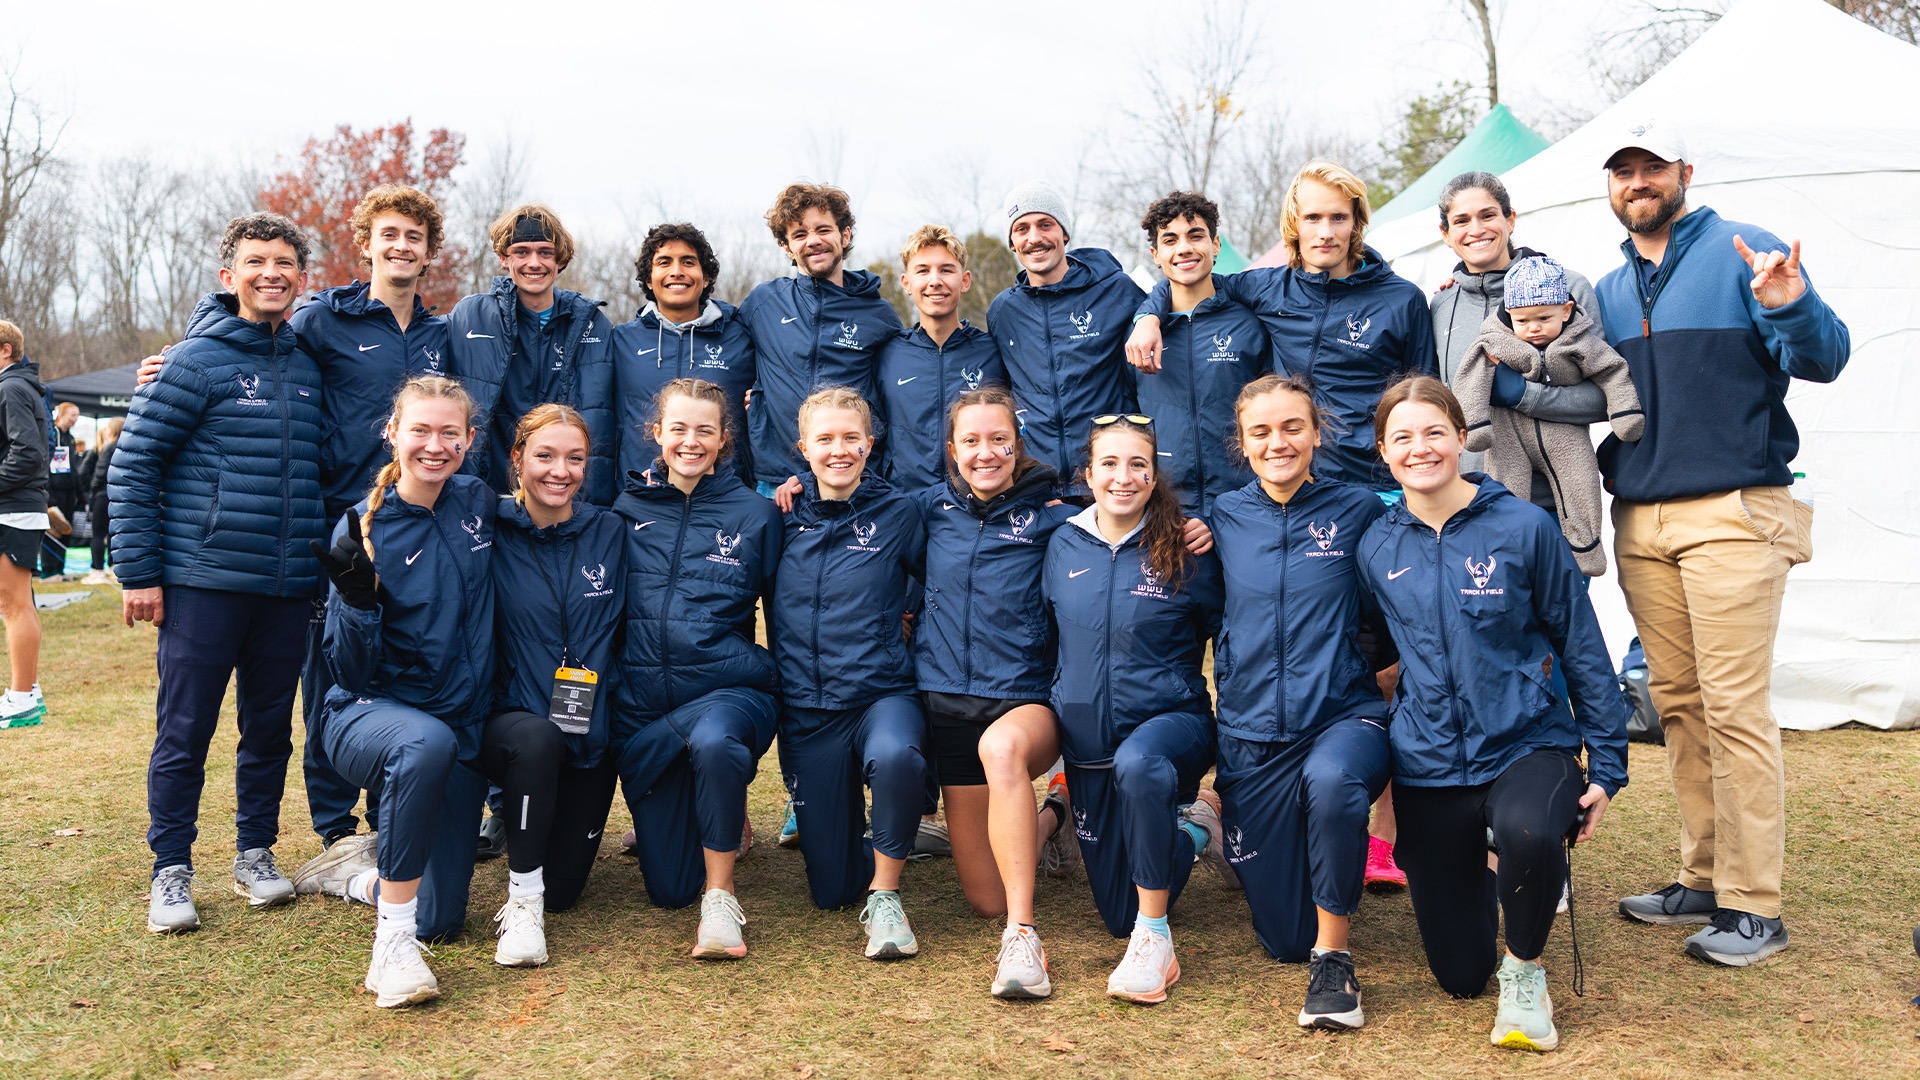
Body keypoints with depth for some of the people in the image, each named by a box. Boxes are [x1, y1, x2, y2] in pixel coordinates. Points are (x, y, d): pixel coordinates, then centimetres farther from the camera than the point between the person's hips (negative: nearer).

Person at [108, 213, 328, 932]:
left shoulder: (310, 366, 10)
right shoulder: (197, 361, -5)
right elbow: (130, 466, -5)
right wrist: (138, 573, -8)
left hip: (289, 587, 4)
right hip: (203, 581, -4)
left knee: (271, 727, 11)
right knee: (184, 731, 2)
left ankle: (255, 853, 26)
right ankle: (171, 872, 14)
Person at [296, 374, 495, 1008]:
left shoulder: (480, 504, 0)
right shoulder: (365, 528, -11)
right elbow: (352, 671, -15)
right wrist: (357, 598, -31)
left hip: (463, 725, 4)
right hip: (371, 714, -4)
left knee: (440, 920, 0)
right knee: (426, 743, -43)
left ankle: (356, 872, 33)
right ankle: (392, 940, -29)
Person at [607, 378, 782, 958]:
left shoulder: (755, 513, 2)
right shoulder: (627, 509, 6)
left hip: (727, 687, -2)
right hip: (642, 705, 2)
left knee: (713, 741, -41)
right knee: (669, 888, 2)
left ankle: (721, 896, -18)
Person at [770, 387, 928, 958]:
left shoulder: (898, 512, 0)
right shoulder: (784, 514, 5)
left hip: (882, 692, -2)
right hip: (806, 707, 2)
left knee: (895, 755, -40)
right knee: (831, 889, 4)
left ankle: (886, 894, -17)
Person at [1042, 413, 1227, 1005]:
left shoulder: (1185, 551, -9)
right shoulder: (1064, 546, 1)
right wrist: (1062, 703, 11)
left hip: (1171, 718, -4)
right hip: (1087, 740, 4)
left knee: (1137, 763, -43)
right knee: (1117, 914, 9)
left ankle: (1156, 942, -28)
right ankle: (1190, 826, 37)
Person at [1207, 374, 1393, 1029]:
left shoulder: (1358, 510, 0)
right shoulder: (1224, 518, 6)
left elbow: (1388, 616, 9)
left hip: (1345, 715, -2)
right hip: (1252, 734, 2)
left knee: (1331, 779, -40)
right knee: (1282, 938, 5)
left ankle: (1334, 957, -19)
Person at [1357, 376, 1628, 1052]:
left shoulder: (1524, 527, -8)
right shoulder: (1376, 549, 0)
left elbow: (1582, 645, -2)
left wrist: (1607, 766, -2)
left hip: (1527, 743, -2)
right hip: (1427, 763, 3)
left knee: (1525, 833, -40)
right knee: (1459, 975, 8)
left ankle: (1525, 966, -6)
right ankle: (1477, 882, 44)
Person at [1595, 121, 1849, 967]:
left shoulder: (1743, 253, -1)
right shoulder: (1608, 292, 16)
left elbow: (1825, 361, -7)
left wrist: (1789, 307, -28)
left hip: (1731, 516, -6)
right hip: (1640, 520, 6)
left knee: (1735, 707, -7)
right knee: (1677, 705, 10)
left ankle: (1754, 905, 1)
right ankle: (1703, 879, 21)